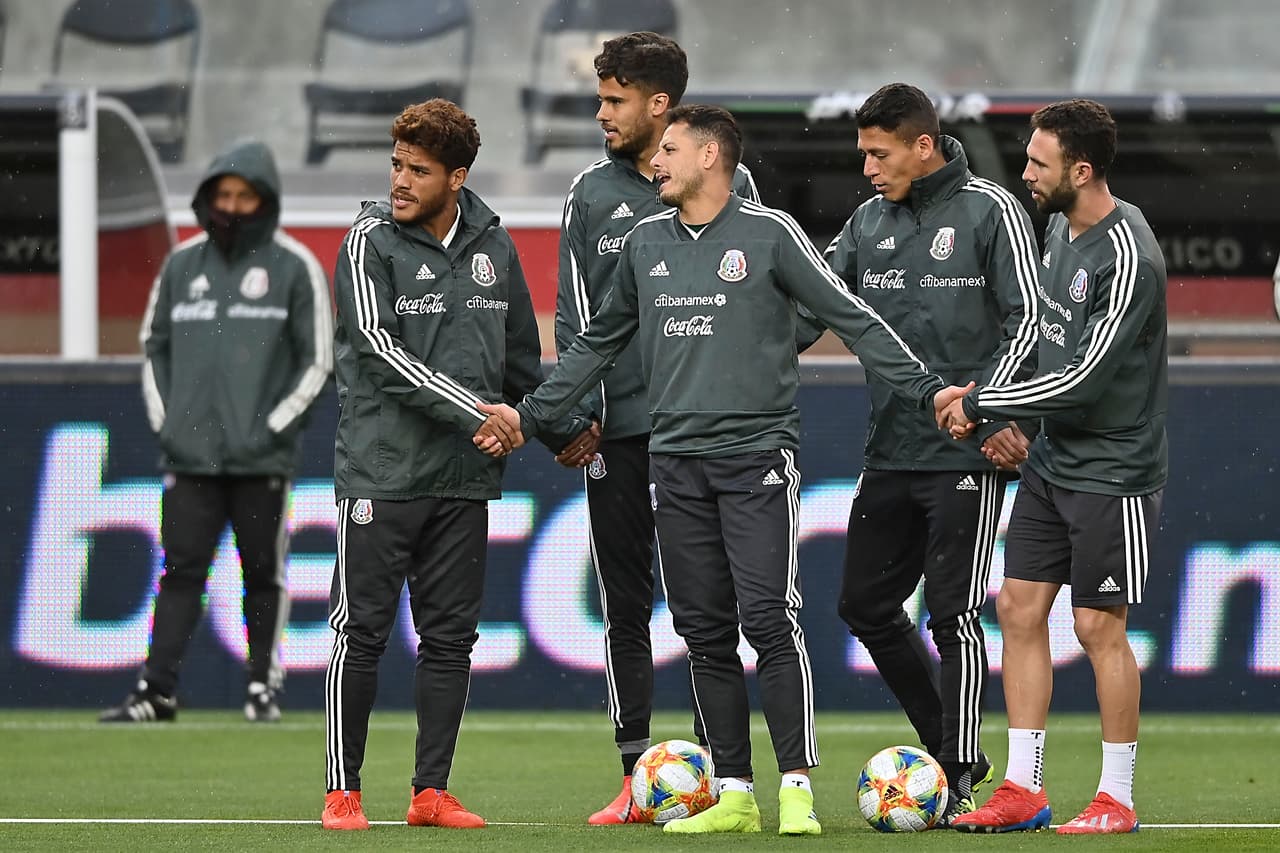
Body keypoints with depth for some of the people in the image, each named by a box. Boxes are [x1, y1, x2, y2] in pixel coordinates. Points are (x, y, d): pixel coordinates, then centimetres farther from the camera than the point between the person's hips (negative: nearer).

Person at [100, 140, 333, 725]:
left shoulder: (295, 267, -1)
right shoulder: (182, 263, 10)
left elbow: (317, 362, -1)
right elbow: (154, 344, 18)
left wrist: (271, 428, -8)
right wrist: (163, 421, 7)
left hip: (262, 458, -3)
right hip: (189, 454, 3)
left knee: (263, 572, 2)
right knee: (181, 570, 0)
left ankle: (264, 687, 11)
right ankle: (156, 691, -3)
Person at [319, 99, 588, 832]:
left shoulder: (492, 245, 9)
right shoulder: (373, 241, -5)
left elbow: (520, 352, 22)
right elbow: (381, 349, -15)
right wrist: (472, 410, -18)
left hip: (465, 475, 4)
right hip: (381, 469, -4)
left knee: (451, 636, 5)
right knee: (362, 632, -4)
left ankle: (432, 791, 11)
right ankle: (343, 791, 2)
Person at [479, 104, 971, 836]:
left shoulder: (768, 233, -3)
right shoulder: (647, 242, 13)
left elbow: (852, 318, -3)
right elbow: (601, 342, 25)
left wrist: (927, 390, -10)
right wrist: (532, 414, 24)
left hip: (757, 455, -5)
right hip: (678, 463, 5)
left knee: (770, 620, -12)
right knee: (705, 633, 4)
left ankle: (798, 788, -10)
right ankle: (734, 796, 9)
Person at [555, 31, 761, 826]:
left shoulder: (726, 183, 2)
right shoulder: (593, 194, 10)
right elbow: (575, 315, 10)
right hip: (618, 429, 3)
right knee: (625, 604, 4)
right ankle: (637, 776, 8)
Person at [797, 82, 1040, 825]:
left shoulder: (990, 211, -5)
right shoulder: (871, 221, 12)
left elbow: (1027, 319, -8)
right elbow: (814, 303, 14)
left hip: (965, 456, -7)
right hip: (890, 451, 7)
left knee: (953, 613, -7)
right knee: (867, 605, 8)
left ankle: (959, 781, 0)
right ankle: (951, 747, 22)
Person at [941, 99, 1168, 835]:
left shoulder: (1128, 260, -22)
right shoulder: (1061, 229, 6)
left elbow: (1083, 378, -23)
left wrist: (980, 404, -15)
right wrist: (988, 404, 3)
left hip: (1113, 471, -9)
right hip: (1053, 462, 9)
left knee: (1100, 625, -3)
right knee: (1020, 609, 6)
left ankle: (1117, 799, 7)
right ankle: (1022, 790, 11)